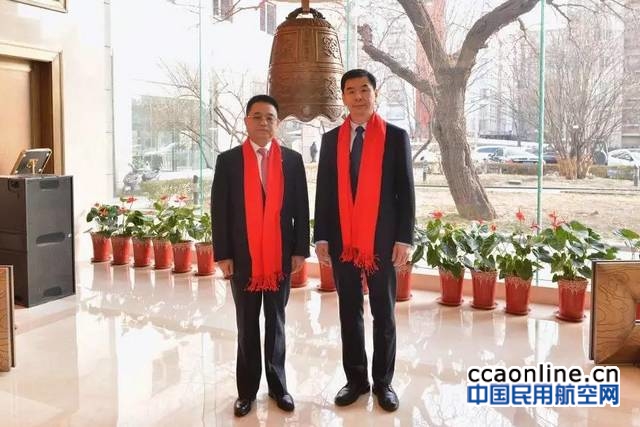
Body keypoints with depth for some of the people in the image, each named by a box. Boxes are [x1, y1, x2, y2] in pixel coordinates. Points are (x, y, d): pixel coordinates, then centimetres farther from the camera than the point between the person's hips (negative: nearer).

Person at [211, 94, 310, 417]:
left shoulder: (292, 160, 5)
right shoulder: (228, 160, 1)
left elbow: (301, 208, 4)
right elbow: (219, 210, -1)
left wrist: (300, 250, -1)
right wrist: (222, 254, -6)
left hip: (280, 257, 1)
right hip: (243, 257, -1)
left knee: (276, 325, 12)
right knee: (247, 327, 9)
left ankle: (277, 385, 24)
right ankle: (247, 390, 20)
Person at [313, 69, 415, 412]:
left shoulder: (396, 137, 1)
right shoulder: (331, 139, 8)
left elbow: (406, 191, -1)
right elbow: (323, 191, 8)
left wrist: (404, 238, -7)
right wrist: (321, 237, 2)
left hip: (382, 241, -2)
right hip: (342, 241, 2)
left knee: (384, 314, 8)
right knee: (349, 313, 10)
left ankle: (383, 382, 21)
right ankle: (356, 379, 23)